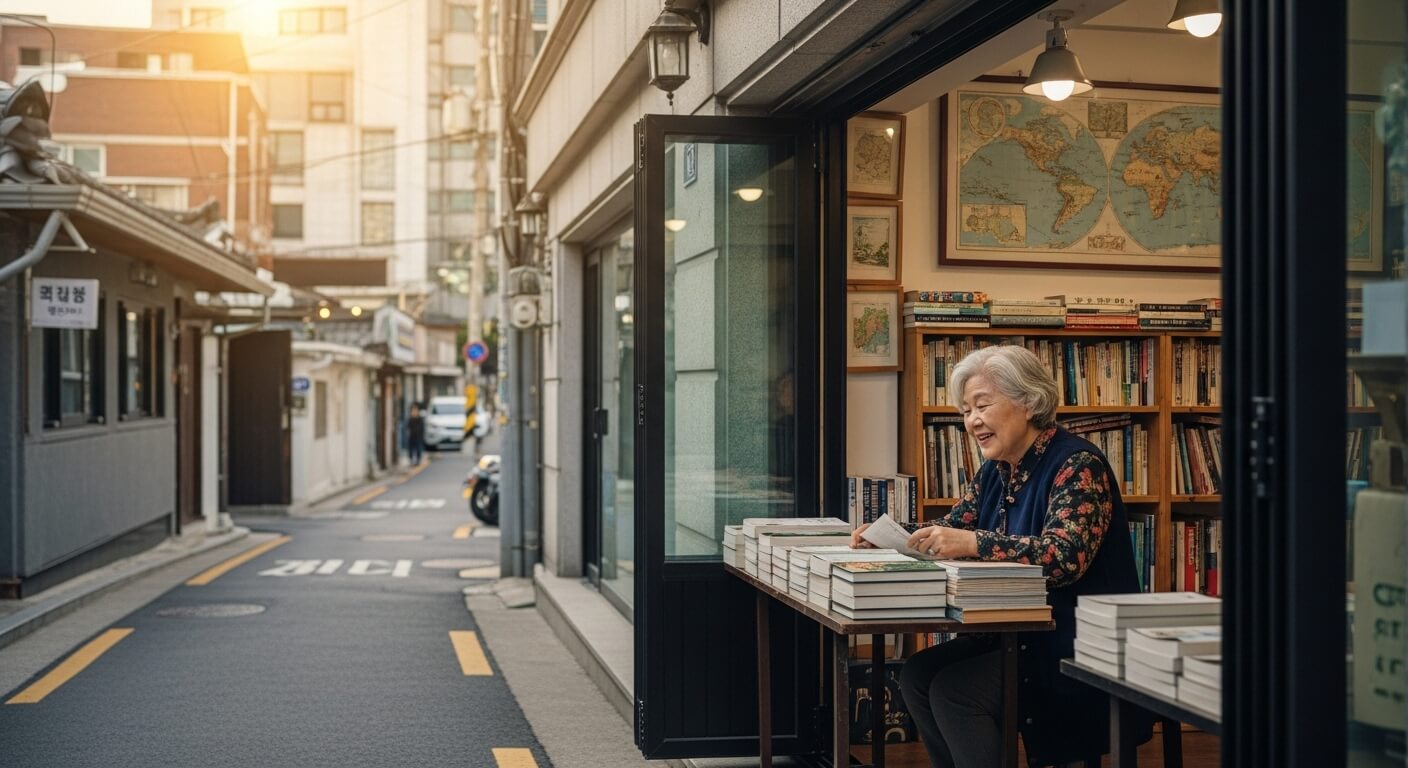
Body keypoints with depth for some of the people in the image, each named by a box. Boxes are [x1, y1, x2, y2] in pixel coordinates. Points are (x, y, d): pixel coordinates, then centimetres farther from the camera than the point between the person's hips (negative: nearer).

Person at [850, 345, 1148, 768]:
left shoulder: (1077, 464, -16)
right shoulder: (997, 470, 10)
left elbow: (1065, 556, -29)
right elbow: (950, 528, 15)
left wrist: (973, 542, -38)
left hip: (1081, 648, -8)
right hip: (1022, 636, 8)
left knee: (952, 690, -21)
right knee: (917, 674, -7)